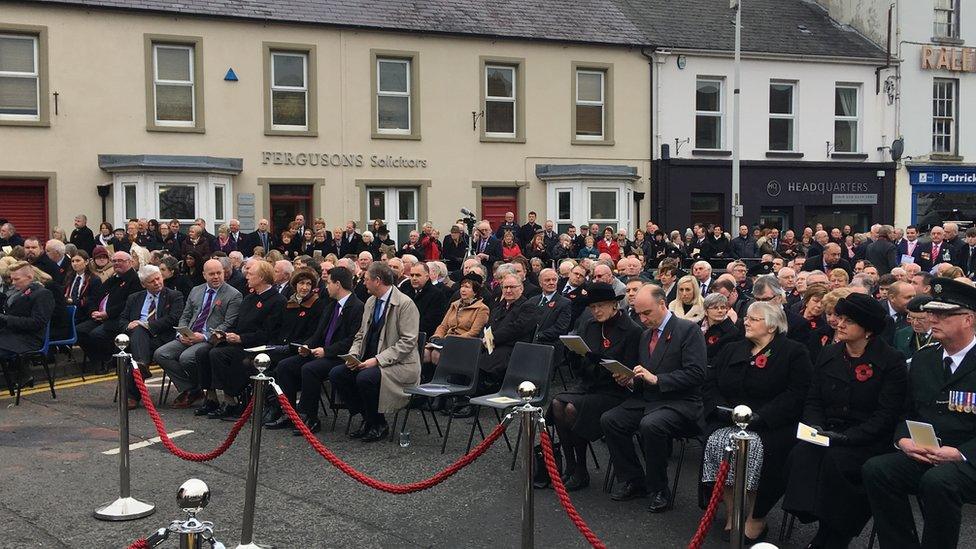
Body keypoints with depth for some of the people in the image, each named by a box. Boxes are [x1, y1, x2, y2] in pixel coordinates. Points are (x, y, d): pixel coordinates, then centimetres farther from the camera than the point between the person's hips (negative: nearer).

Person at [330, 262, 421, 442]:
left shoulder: (405, 304, -13)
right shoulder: (371, 302, 14)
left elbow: (408, 342, -19)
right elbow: (361, 334, 21)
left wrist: (377, 360, -23)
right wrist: (353, 355, 0)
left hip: (399, 365, -8)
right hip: (369, 361, 8)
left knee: (365, 378, -33)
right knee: (336, 373, -10)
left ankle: (379, 425, -9)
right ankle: (367, 419, 3)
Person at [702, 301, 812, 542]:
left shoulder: (794, 353, 2)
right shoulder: (731, 351, 18)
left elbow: (794, 395, -9)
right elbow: (712, 385, 14)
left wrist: (758, 417, -19)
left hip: (771, 425, -4)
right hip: (729, 420, 4)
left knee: (756, 449, -33)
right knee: (715, 443, -26)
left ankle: (756, 519, -17)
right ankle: (731, 513, -16)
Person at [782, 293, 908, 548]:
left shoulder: (891, 362, -5)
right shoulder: (829, 355, 11)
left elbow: (886, 415, -10)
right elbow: (813, 400, 13)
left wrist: (845, 437, -19)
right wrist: (816, 426, -8)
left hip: (867, 441, -4)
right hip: (827, 434, 5)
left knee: (834, 460, -32)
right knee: (801, 454, -26)